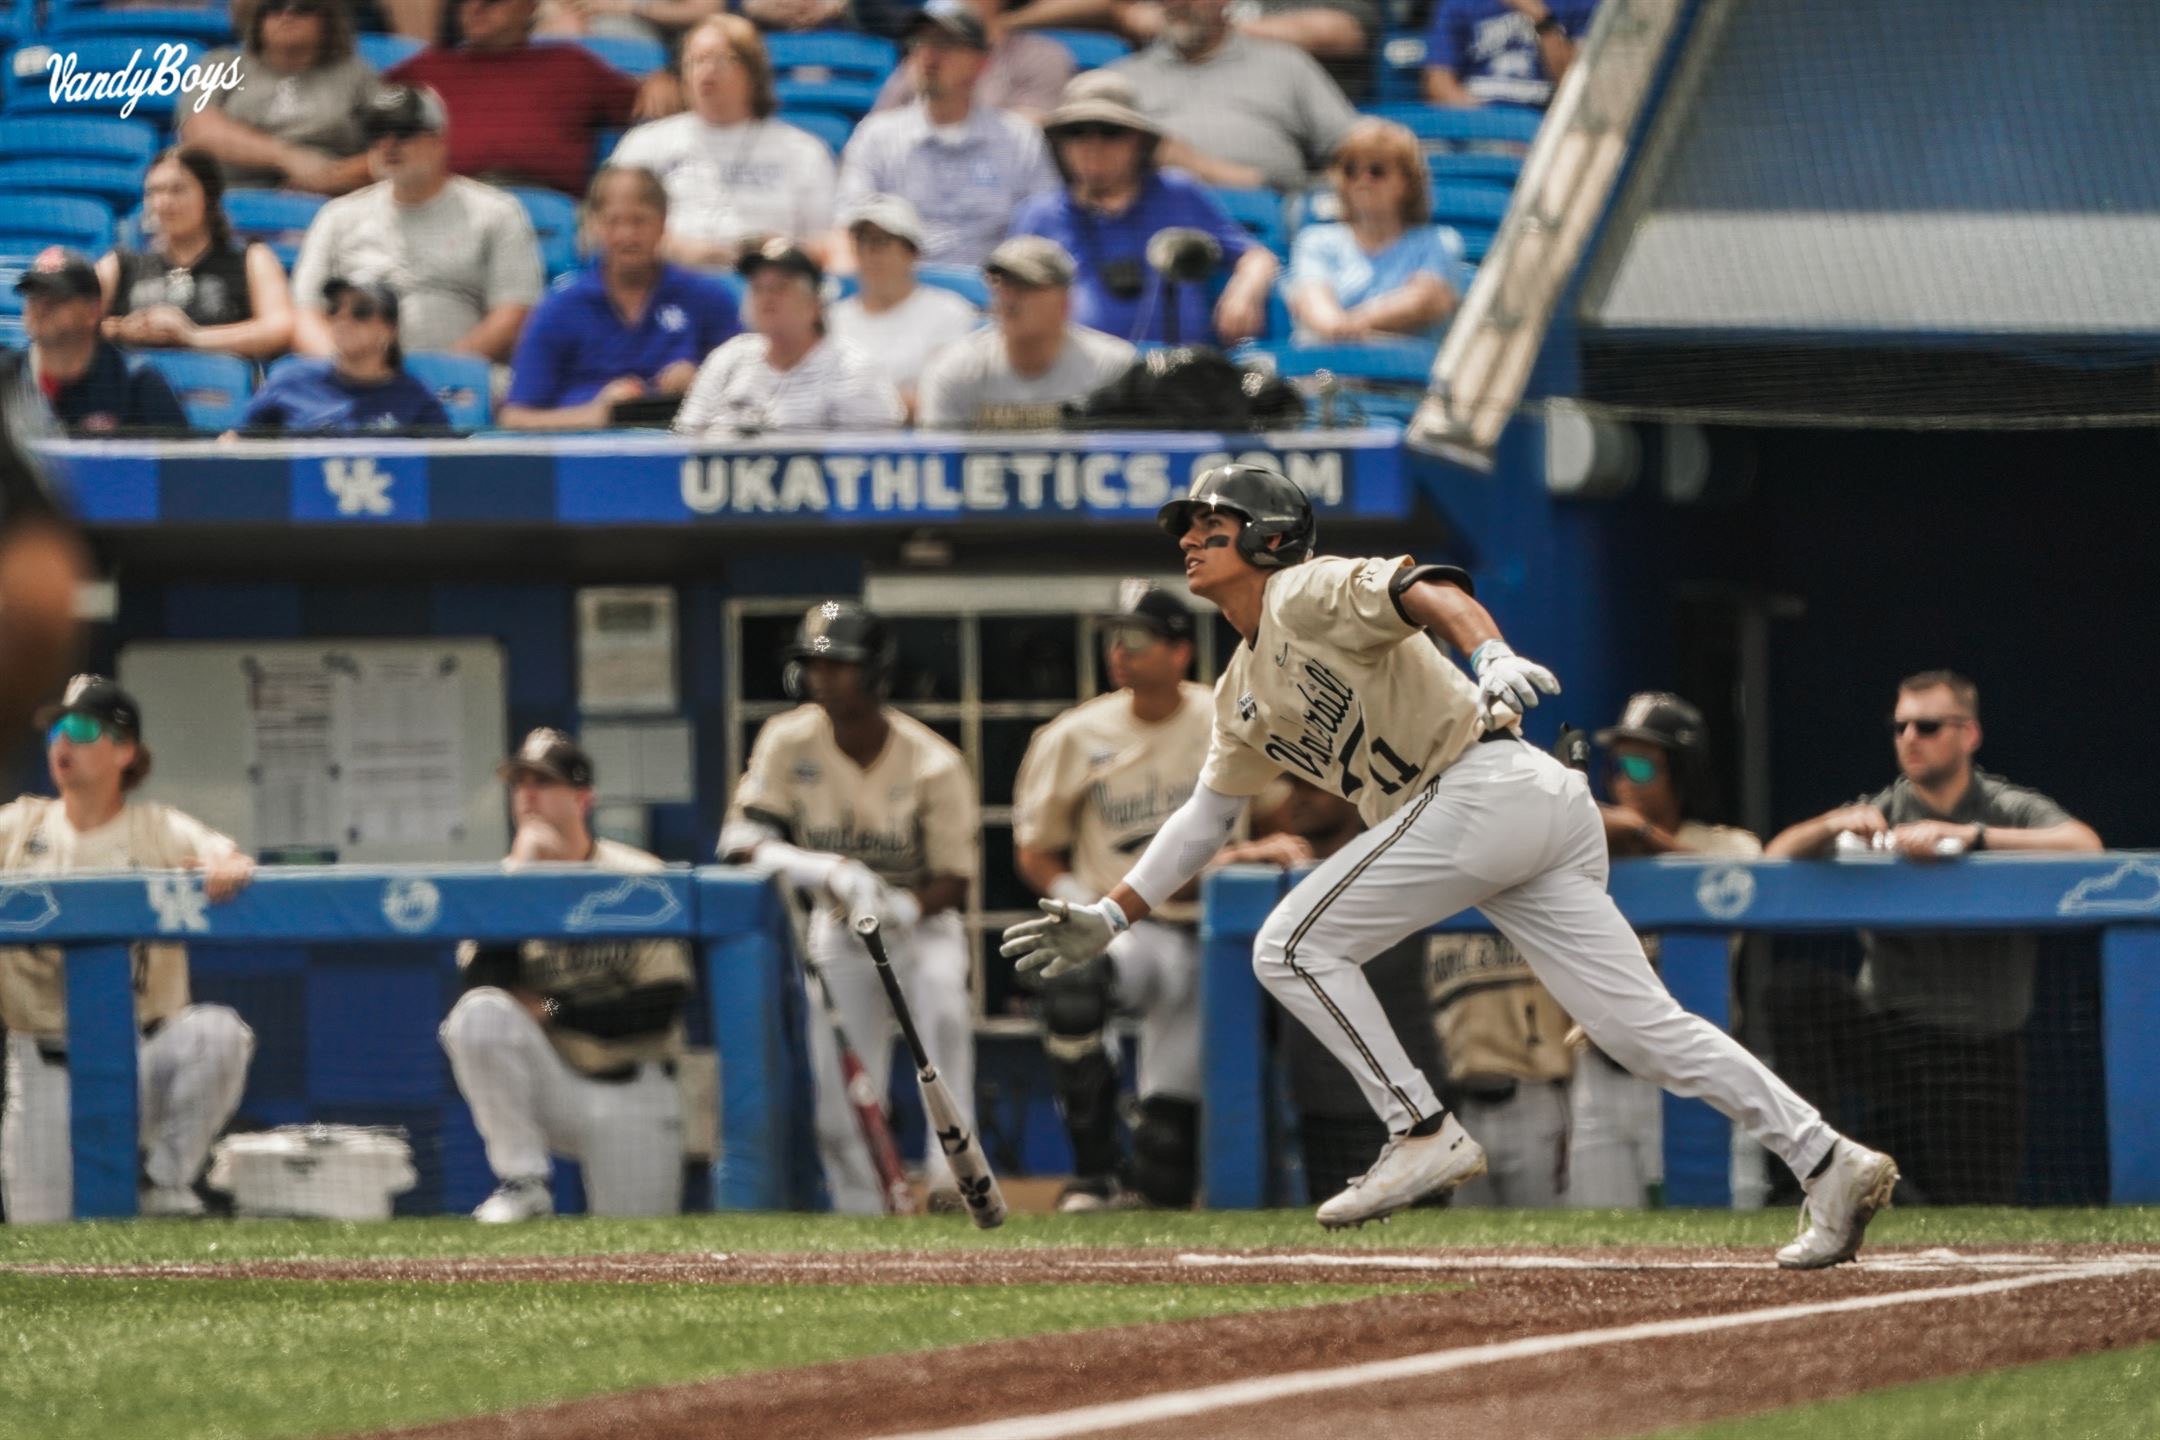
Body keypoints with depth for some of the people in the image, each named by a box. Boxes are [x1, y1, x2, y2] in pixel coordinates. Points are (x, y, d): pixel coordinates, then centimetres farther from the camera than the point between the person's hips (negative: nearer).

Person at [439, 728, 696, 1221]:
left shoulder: (639, 879, -6)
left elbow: (662, 1005, -12)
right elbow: (482, 982, -16)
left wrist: (549, 1009, -12)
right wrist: (520, 876, -19)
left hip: (632, 1092, -1)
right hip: (550, 1083, 1)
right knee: (479, 1014, -28)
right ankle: (523, 1184, -18)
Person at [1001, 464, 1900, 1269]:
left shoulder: (1307, 594, -2)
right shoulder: (1243, 692, 25)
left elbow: (1426, 589, -20)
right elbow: (1207, 812, 34)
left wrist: (1489, 654, -40)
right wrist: (1111, 918, 28)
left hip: (1485, 784, -9)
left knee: (1295, 946, -7)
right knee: (1640, 1025, 2)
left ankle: (1424, 1135, -7)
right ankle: (1828, 1164, -3)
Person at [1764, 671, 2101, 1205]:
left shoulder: (2011, 810, 1)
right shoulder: (1878, 815, 6)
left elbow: (2085, 845, -19)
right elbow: (1776, 856, -4)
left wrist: (1969, 835, -28)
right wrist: (1832, 827, -26)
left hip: (1980, 1042, -1)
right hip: (1888, 1033, 1)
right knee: (1792, 987, -26)